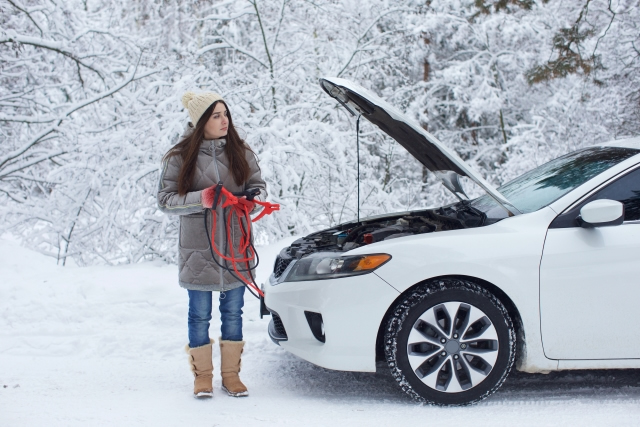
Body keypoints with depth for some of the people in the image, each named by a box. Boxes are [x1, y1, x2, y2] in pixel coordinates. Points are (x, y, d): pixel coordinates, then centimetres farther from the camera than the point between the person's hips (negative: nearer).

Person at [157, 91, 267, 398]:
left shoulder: (241, 153, 4)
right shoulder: (180, 157, -4)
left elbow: (258, 185, 12)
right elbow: (165, 200, -4)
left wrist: (255, 199, -12)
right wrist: (200, 199, -19)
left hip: (235, 246, 3)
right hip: (198, 249, -2)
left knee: (233, 312, 10)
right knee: (200, 315, 7)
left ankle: (231, 374, 23)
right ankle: (202, 375, 22)